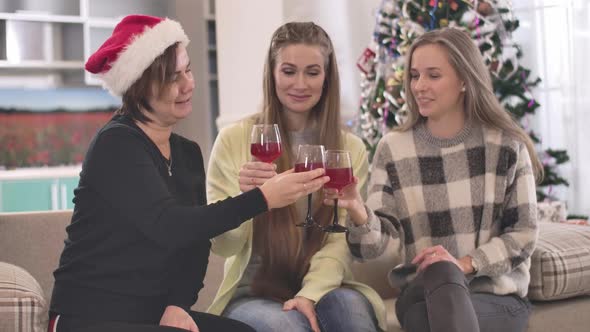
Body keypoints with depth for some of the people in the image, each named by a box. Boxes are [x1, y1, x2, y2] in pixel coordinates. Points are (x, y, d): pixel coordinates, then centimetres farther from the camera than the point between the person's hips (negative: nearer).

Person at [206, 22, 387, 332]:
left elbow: (341, 241, 0)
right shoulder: (233, 139, -4)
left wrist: (310, 293, -19)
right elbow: (221, 245, -6)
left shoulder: (350, 148, 4)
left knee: (348, 306, -31)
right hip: (253, 293, -1)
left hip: (322, 289, 2)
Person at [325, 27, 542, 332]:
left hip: (498, 294, -1)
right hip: (423, 293, 1)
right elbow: (376, 244, -6)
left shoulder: (506, 145, 0)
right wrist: (358, 212, -28)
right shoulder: (392, 149, 2)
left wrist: (467, 263, -15)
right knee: (441, 273, -32)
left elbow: (523, 233, 0)